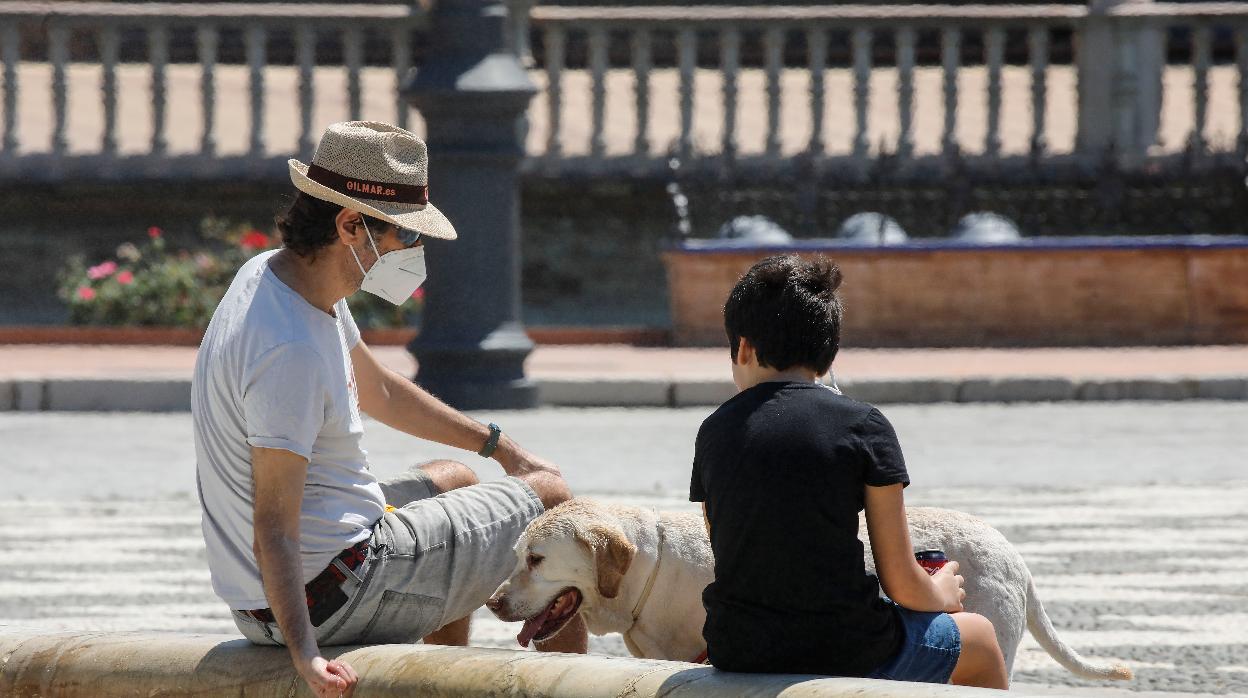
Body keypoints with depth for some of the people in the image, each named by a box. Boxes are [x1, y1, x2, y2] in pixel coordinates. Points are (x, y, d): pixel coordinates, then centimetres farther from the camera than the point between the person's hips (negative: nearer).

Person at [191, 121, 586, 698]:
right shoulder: (290, 351, -31)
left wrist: (499, 447, 26)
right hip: (334, 595, -10)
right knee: (550, 499, 7)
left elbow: (378, 390, 20)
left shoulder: (272, 275, 2)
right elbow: (274, 531, -33)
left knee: (453, 482, 36)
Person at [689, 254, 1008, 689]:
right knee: (980, 639, 28)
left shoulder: (714, 432, 3)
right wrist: (943, 594, 18)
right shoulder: (863, 426, -7)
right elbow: (902, 585, -7)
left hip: (736, 654, 4)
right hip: (843, 654, -4)